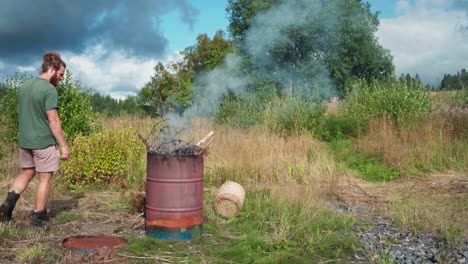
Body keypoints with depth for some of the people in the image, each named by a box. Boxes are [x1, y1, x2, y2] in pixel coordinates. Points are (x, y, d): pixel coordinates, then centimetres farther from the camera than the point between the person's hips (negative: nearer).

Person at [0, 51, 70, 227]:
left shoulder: (23, 86, 9)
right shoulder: (50, 90, -15)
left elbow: (22, 114, 16)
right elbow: (53, 121, -18)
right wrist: (64, 146, -13)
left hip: (24, 141, 7)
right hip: (44, 142, -7)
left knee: (26, 174, 22)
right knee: (45, 179, 6)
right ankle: (38, 218, 13)